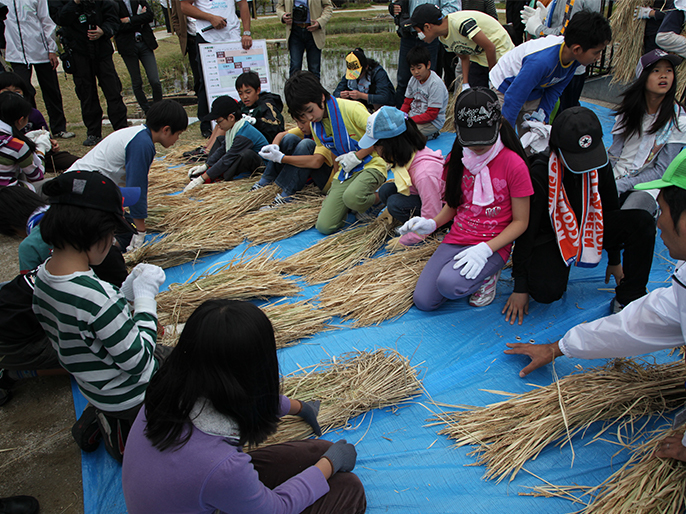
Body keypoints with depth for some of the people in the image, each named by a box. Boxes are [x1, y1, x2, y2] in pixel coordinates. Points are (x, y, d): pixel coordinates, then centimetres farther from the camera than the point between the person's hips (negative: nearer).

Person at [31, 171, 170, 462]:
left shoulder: (43, 277, -8)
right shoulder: (94, 295, -36)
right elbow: (138, 361, -25)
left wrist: (126, 292, -3)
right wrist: (145, 296, -18)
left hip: (94, 390, 8)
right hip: (130, 397, -7)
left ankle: (102, 416, 21)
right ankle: (120, 428, 15)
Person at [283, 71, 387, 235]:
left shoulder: (350, 108, -15)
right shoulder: (315, 125, 8)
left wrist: (356, 156, -16)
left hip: (370, 165, -6)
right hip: (344, 172, 6)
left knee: (352, 197, -41)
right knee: (324, 226, -13)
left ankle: (378, 197, -4)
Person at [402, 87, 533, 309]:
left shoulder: (513, 164, -14)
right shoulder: (456, 158, 2)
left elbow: (520, 221, -9)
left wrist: (485, 249, -22)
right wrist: (432, 224, -8)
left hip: (493, 244, -5)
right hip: (456, 239, 5)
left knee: (448, 285, -33)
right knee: (423, 301, -9)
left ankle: (487, 274, 0)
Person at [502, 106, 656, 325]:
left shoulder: (600, 164, -10)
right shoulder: (540, 172, -26)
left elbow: (610, 208, 7)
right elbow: (526, 227, -22)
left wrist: (614, 260, 15)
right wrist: (521, 287, -20)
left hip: (587, 229, 5)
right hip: (548, 236, -5)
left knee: (642, 222, -19)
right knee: (545, 291, -33)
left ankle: (628, 299, -9)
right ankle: (559, 265, 6)